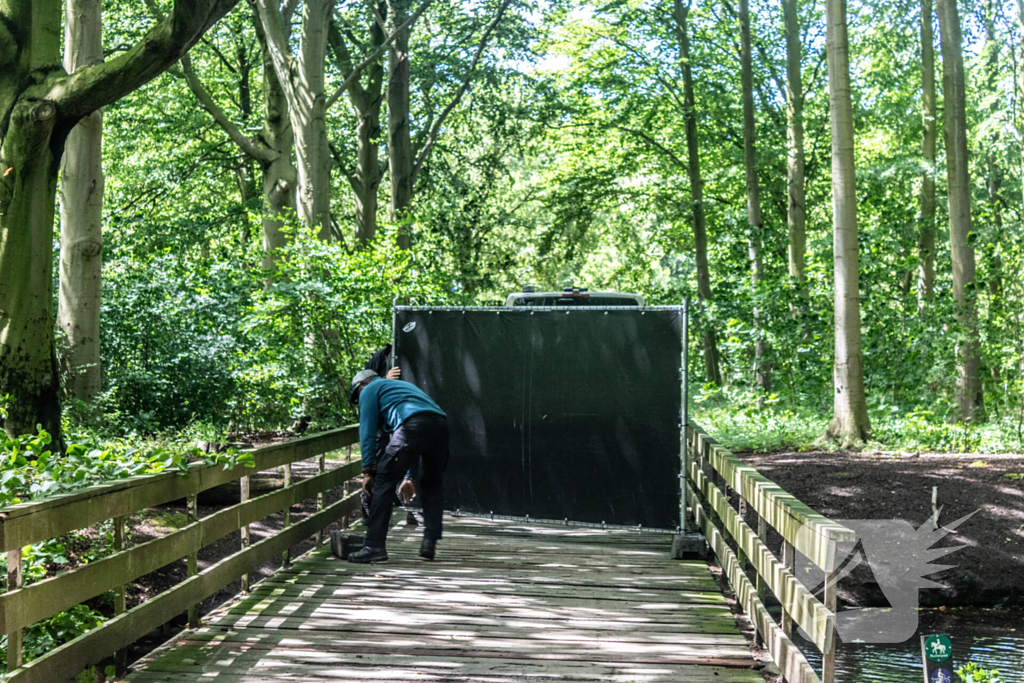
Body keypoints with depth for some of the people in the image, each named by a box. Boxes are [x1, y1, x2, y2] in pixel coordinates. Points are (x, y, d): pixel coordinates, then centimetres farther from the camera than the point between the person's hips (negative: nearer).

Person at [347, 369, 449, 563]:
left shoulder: (370, 390, 21)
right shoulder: (402, 385, 43)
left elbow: (367, 431, 10)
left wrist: (367, 471, 11)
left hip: (414, 426, -7)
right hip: (440, 424, 7)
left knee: (384, 481, -1)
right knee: (432, 482, 24)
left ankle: (375, 545, -5)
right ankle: (430, 542, 17)